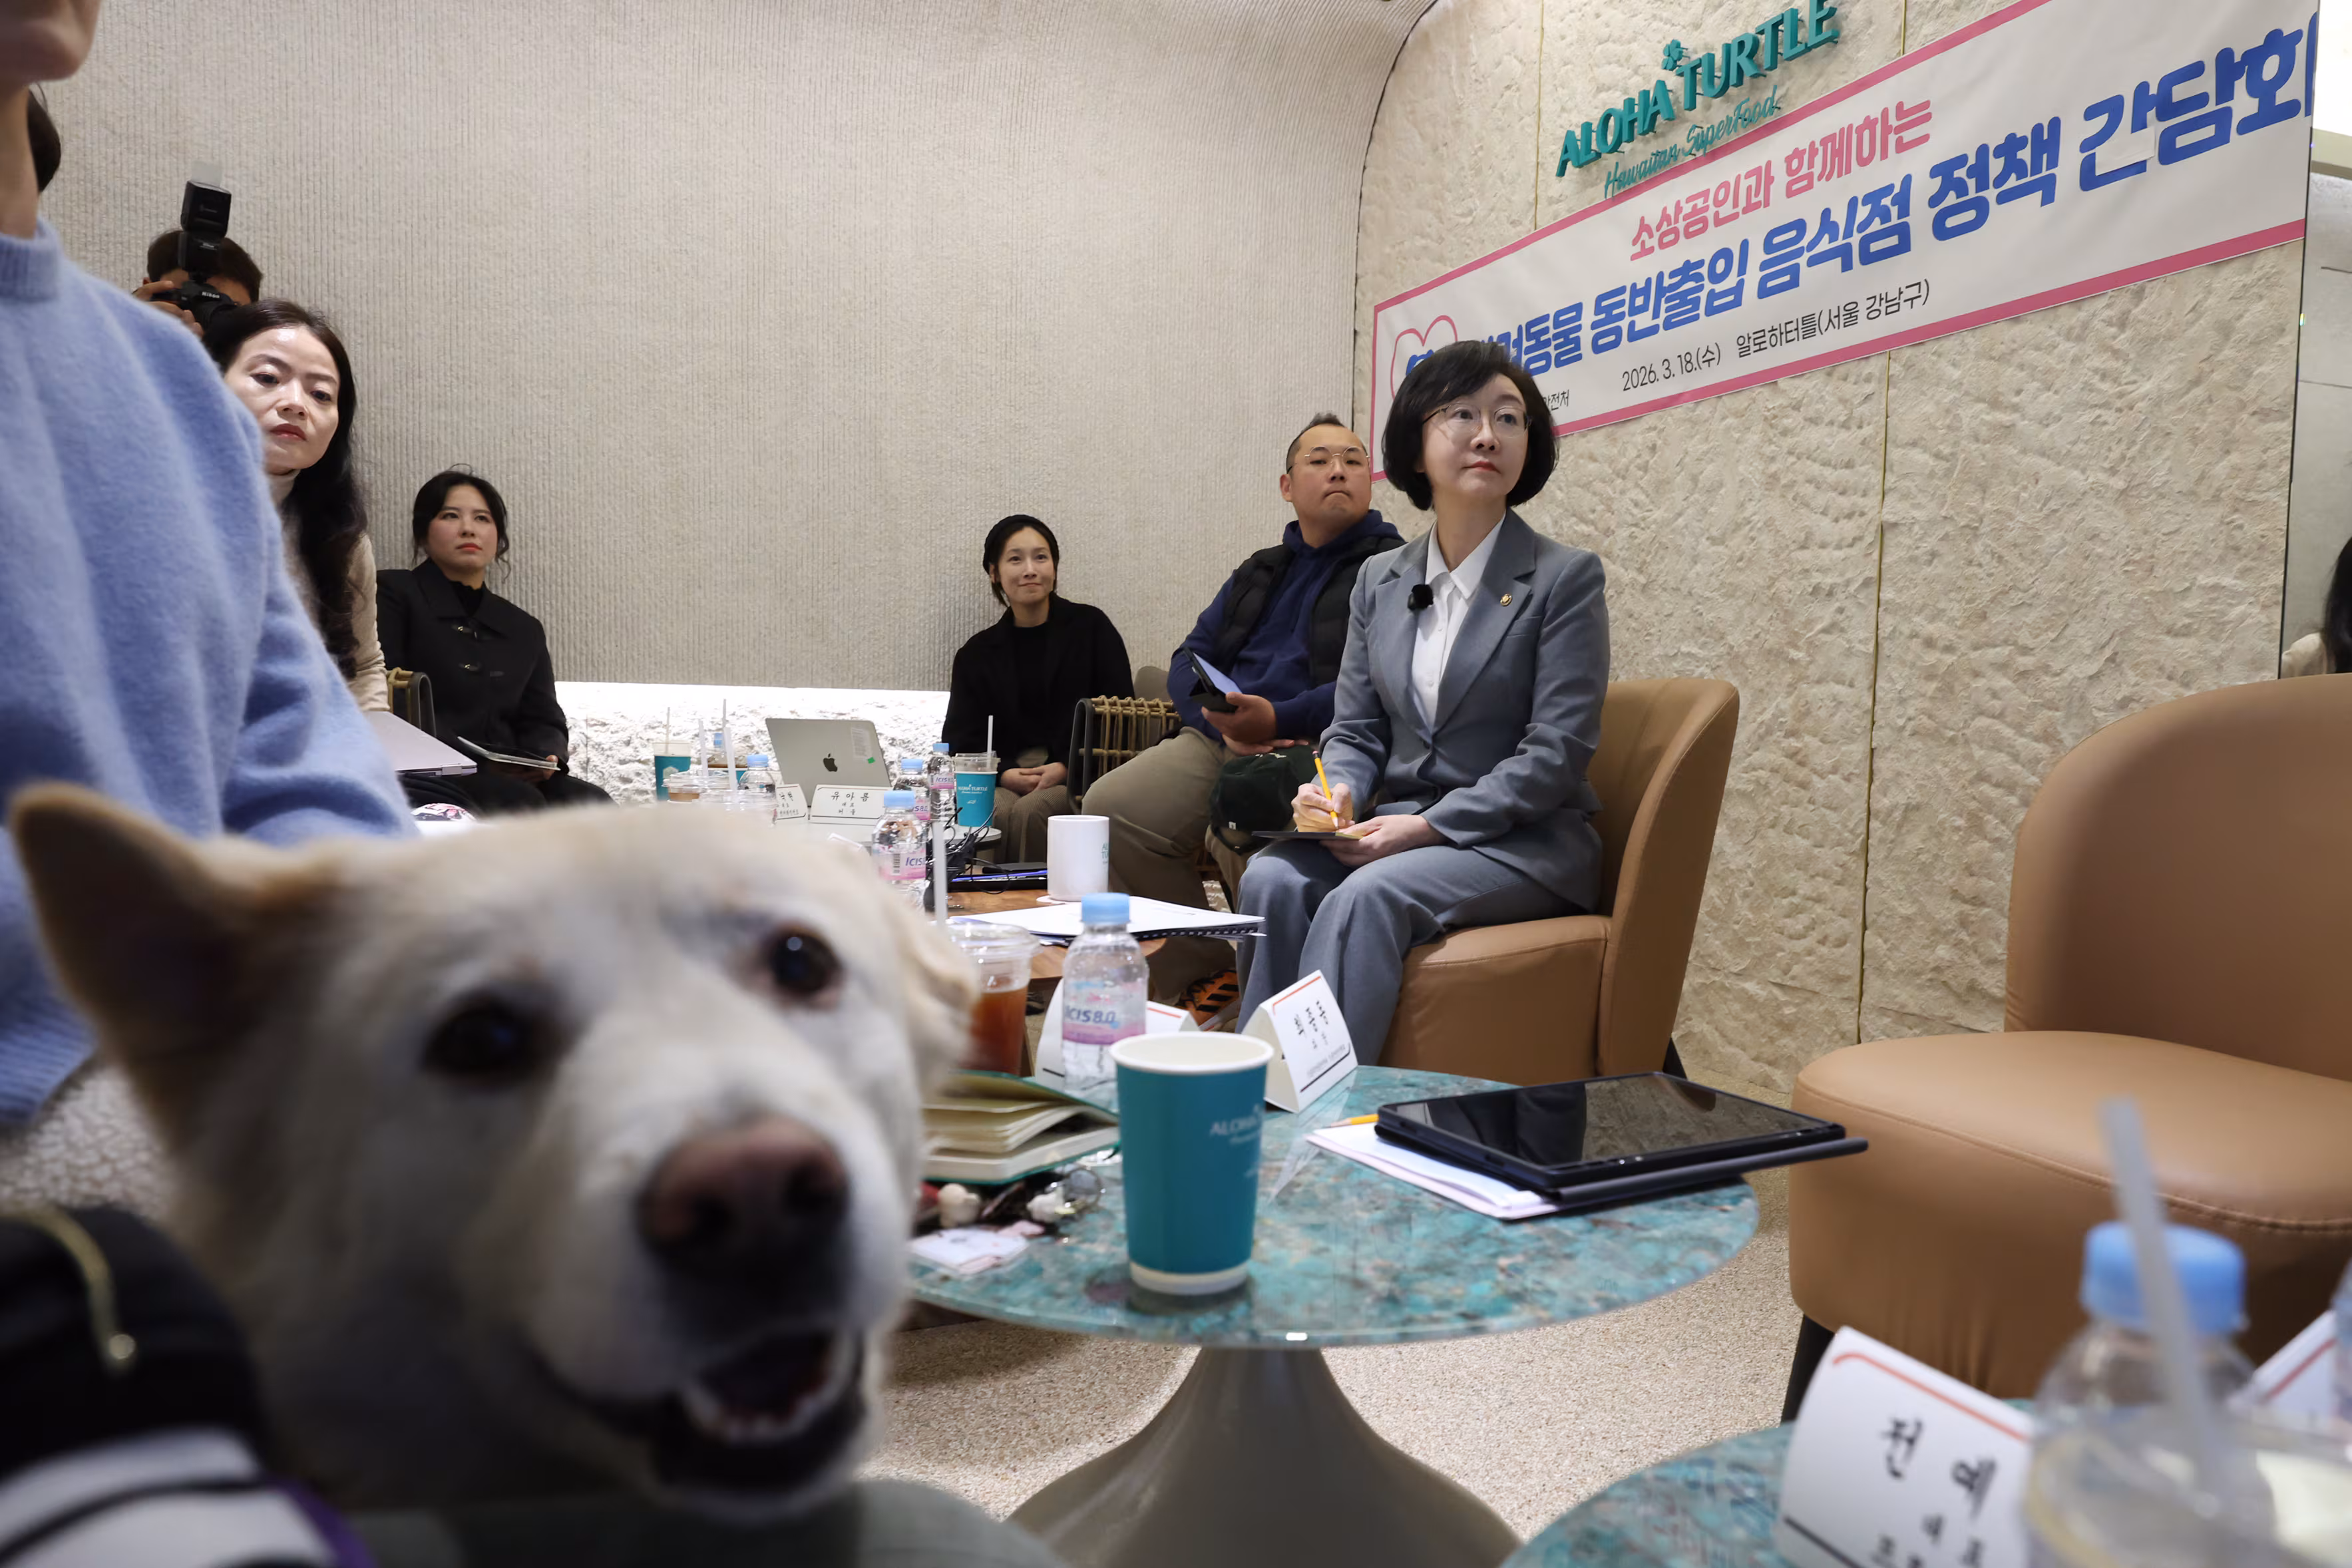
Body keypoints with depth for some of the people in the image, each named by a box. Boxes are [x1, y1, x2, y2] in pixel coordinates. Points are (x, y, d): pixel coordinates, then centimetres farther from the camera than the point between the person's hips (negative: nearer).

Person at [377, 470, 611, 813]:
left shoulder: (524, 629, 25)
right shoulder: (392, 595, 8)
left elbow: (544, 720, 18)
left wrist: (546, 758, -8)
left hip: (515, 778, 5)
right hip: (427, 778, -5)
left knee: (593, 804, -27)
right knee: (521, 803, -35)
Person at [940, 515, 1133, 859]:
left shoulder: (1091, 627, 10)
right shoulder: (977, 654, 17)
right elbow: (960, 740, 11)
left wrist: (1067, 767, -11)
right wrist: (1003, 774, -11)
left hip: (1079, 777, -2)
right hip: (1005, 780, 2)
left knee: (1030, 812, -33)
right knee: (996, 813, -32)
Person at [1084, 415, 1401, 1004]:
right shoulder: (1260, 573, 27)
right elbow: (1189, 661, 19)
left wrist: (1280, 720, -22)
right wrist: (1223, 722, -4)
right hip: (1223, 741, 7)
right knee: (1111, 805, -17)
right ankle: (1200, 979, -7)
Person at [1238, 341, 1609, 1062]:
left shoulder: (1566, 577, -4)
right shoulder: (1379, 579, 12)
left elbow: (1557, 752, -11)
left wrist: (1430, 826, -19)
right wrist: (1337, 791, -10)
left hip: (1524, 842, -4)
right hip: (1402, 827, 5)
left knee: (1369, 895, -33)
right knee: (1273, 879, -24)